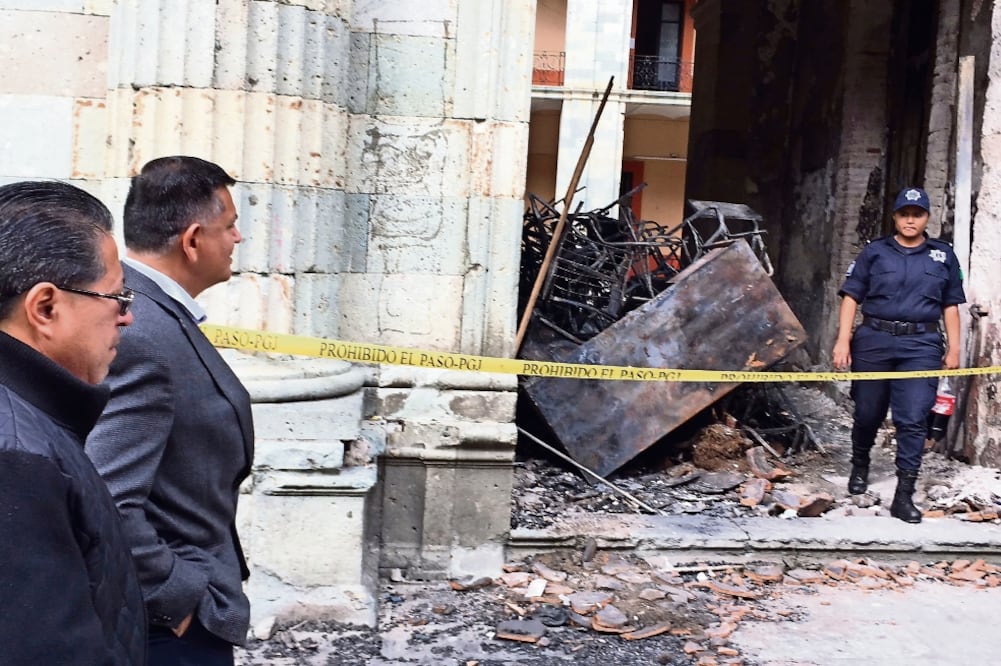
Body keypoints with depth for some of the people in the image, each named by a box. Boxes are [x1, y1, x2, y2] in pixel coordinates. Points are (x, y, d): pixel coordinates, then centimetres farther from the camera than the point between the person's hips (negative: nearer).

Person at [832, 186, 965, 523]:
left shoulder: (943, 255, 10)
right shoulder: (875, 252, 6)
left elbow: (950, 305, 13)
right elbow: (851, 297, 3)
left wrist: (953, 348, 8)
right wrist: (843, 340, -6)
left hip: (921, 346, 0)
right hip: (874, 341, 0)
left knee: (913, 420, -7)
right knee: (868, 413, 11)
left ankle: (904, 495, -4)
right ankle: (859, 467, 38)